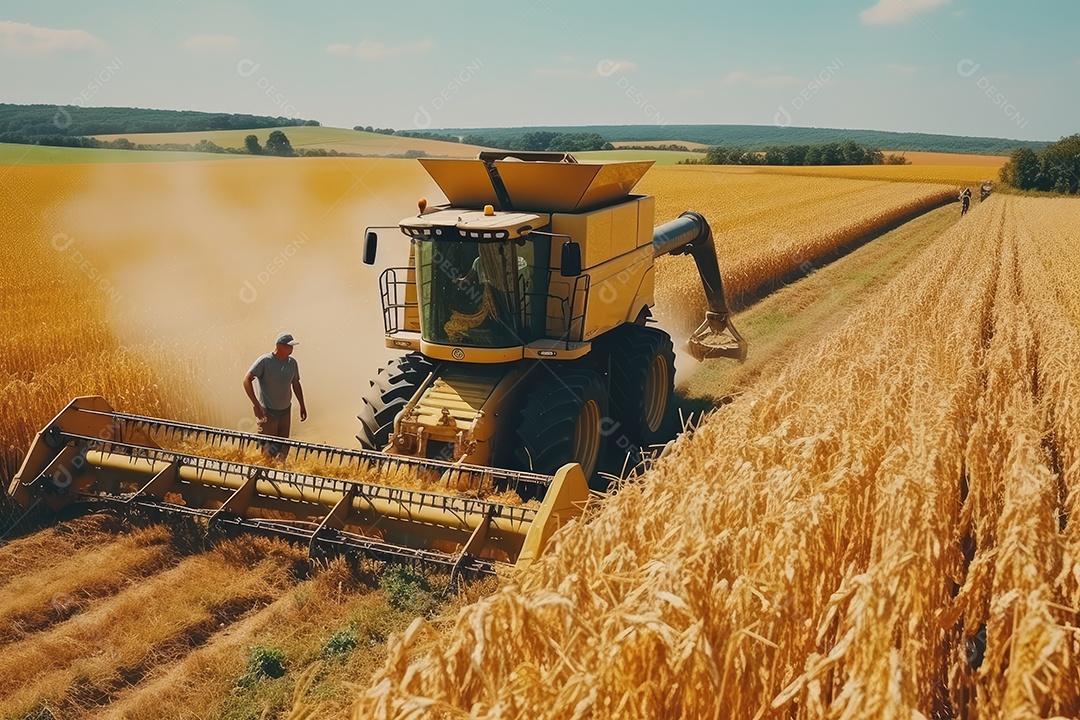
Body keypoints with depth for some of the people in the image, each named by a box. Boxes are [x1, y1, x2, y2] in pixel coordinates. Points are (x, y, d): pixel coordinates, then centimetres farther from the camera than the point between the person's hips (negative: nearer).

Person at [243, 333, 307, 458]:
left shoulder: (292, 363, 3)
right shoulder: (264, 361, -14)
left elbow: (295, 383, 18)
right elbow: (247, 380, -16)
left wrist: (302, 405, 19)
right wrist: (255, 404, -23)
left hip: (285, 411, 6)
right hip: (267, 412, -5)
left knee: (284, 448, 10)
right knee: (267, 448, -3)